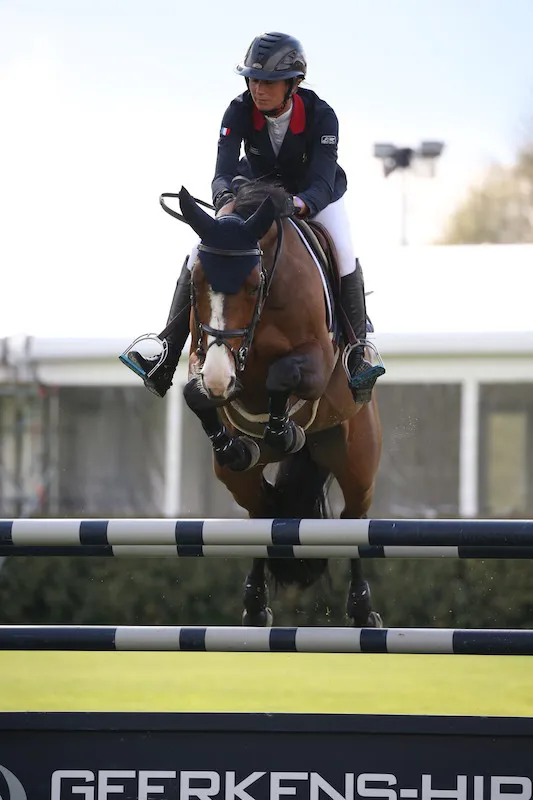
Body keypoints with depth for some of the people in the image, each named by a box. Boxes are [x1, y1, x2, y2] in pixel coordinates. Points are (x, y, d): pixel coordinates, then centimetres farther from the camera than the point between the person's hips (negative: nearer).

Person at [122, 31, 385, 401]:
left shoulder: (321, 116, -29)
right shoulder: (239, 112, -24)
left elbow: (322, 183, -37)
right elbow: (223, 172, -31)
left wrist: (298, 204, -61)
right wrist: (225, 197, -57)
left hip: (313, 198, -2)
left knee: (344, 255, -30)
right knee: (200, 255, -17)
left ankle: (358, 356, -18)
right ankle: (166, 361, -16)